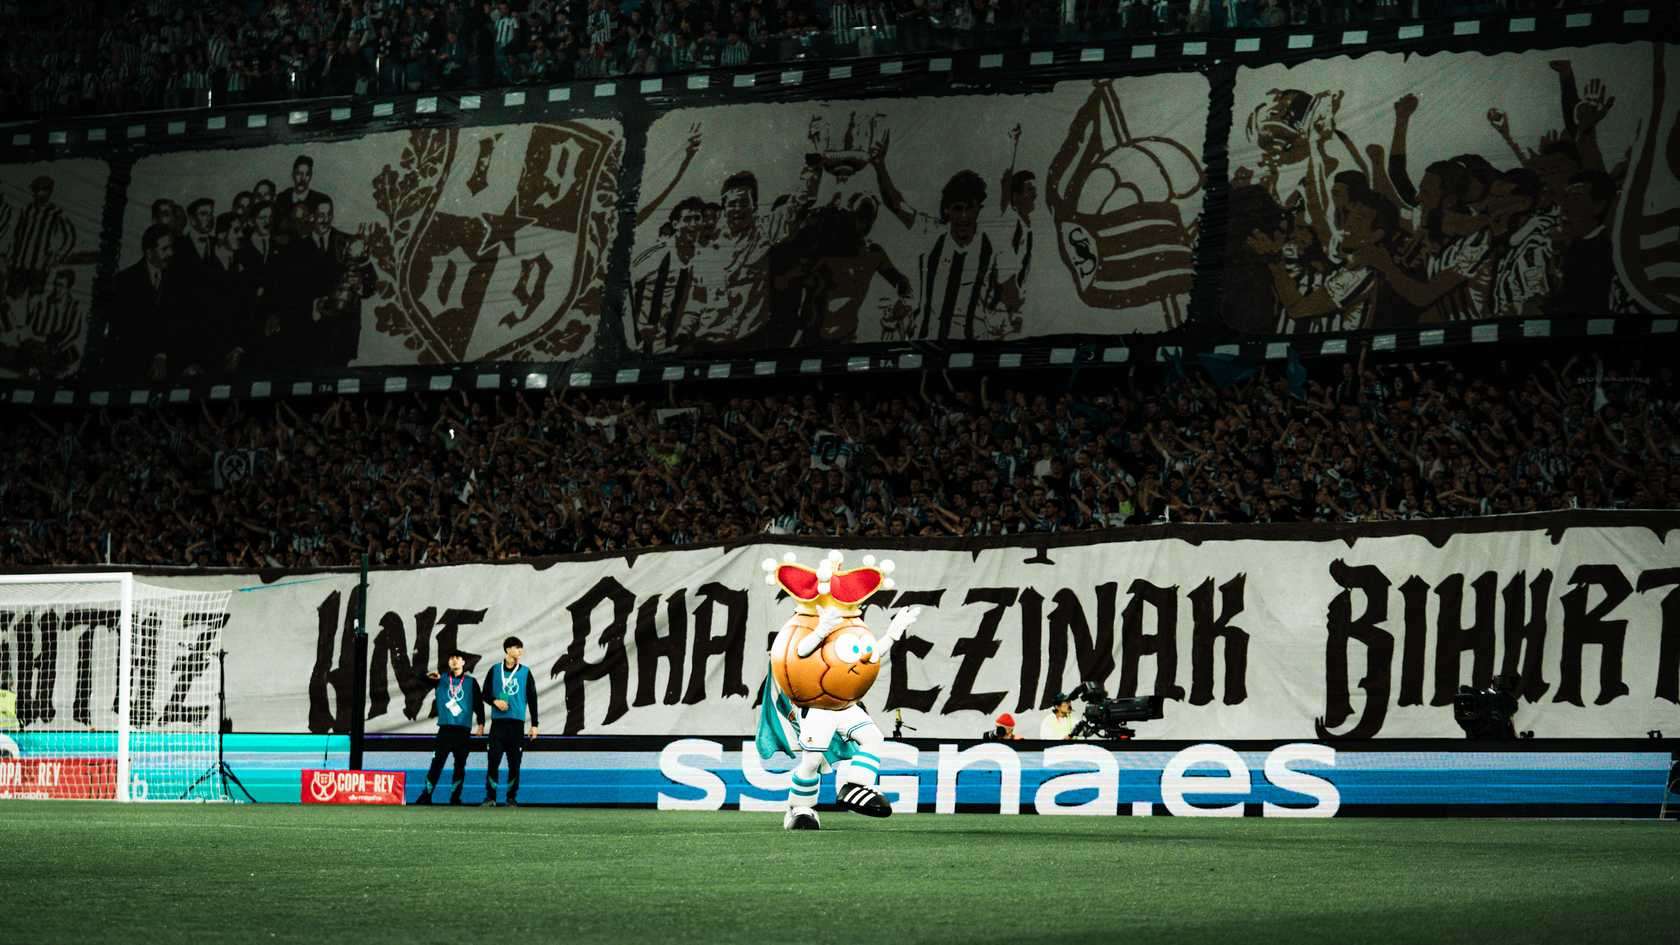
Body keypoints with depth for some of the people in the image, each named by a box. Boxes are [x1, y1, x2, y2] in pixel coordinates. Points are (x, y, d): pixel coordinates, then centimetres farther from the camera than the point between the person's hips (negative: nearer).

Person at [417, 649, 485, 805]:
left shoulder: (471, 682, 8)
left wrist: (480, 723, -3)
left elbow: (478, 704, 7)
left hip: (462, 730, 0)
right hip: (444, 729, 0)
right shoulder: (441, 680, 10)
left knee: (460, 765, 2)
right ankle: (426, 796, -8)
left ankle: (455, 797, 9)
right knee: (436, 763, -8)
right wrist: (429, 676, -16)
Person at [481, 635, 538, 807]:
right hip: (498, 722, -1)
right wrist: (495, 701, -12)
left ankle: (512, 797, 10)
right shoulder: (495, 670, 6)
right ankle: (490, 797, 0)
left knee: (514, 763, 1)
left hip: (517, 723, 1)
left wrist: (534, 724, 5)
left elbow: (532, 700, 8)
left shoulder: (525, 673, 6)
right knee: (493, 760, -7)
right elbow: (485, 694, 10)